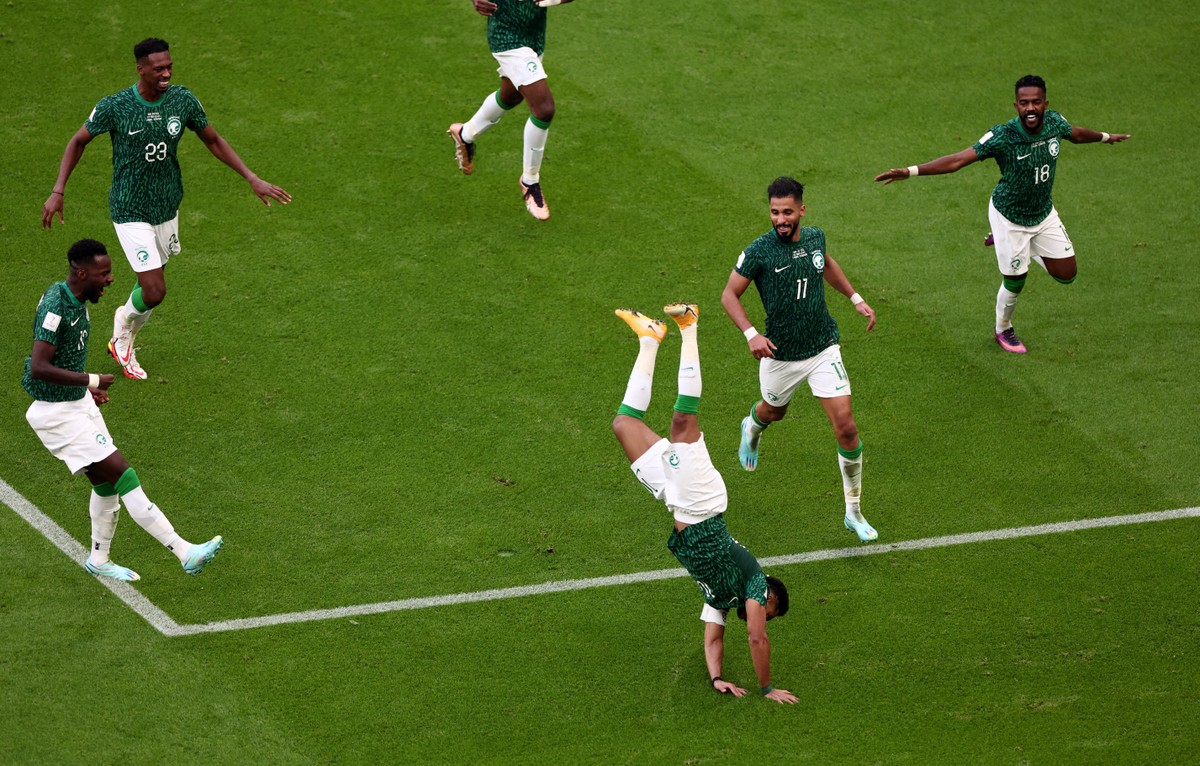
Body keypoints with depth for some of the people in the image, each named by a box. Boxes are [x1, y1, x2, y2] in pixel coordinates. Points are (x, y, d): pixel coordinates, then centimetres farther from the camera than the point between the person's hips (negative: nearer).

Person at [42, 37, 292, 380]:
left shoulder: (183, 100, -9)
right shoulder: (114, 107, -19)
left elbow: (214, 141, 6)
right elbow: (78, 142, -2)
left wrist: (252, 179, 0)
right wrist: (57, 192, -7)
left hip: (167, 207, 5)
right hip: (130, 211, -5)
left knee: (152, 283, 17)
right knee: (155, 292, -11)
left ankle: (124, 343, 44)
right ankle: (126, 319, 25)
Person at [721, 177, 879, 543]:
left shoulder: (815, 237, -6)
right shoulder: (759, 251, -20)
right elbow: (729, 295, -10)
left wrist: (856, 299, 15)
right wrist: (751, 334, -24)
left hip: (824, 349, 2)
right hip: (780, 354, -2)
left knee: (846, 428, -8)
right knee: (774, 411, 26)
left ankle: (854, 512, 6)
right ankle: (752, 427, 67)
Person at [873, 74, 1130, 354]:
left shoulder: (1054, 122, -15)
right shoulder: (1002, 136, -30)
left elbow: (1076, 133, 11)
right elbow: (958, 160, -31)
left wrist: (1106, 137, 31)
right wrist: (911, 171, -41)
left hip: (1043, 213, 5)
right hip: (1009, 216, -5)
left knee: (1066, 274, 10)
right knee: (1014, 283, 5)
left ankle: (1015, 244, 34)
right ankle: (1003, 330, 37)